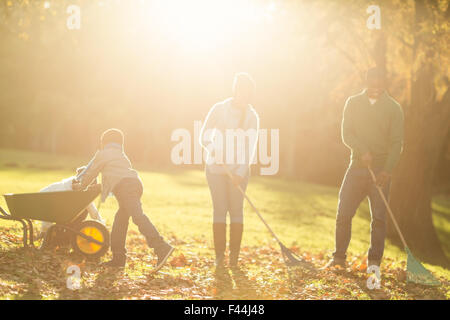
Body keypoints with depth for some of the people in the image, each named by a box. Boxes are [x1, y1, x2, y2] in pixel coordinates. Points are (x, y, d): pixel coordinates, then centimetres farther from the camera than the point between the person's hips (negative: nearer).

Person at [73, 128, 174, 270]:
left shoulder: (102, 154, 15)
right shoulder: (121, 155, 37)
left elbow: (91, 172, 20)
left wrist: (81, 186, 38)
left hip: (124, 186, -8)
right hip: (136, 183, 8)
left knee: (138, 216, -20)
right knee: (120, 218, 15)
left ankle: (161, 247, -36)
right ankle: (118, 257, 14)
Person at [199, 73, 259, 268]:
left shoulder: (252, 117, 1)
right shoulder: (219, 109, -3)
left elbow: (250, 149, -5)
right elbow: (204, 137, -6)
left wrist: (241, 172, -18)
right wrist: (213, 150, -27)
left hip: (238, 170, 1)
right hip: (216, 167, -1)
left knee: (236, 209, -4)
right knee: (220, 209, -3)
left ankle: (234, 256, 0)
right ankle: (219, 255, 1)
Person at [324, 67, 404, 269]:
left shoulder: (393, 108, 4)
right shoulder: (353, 103, 9)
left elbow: (397, 143, -2)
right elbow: (346, 134, 0)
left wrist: (388, 169, -16)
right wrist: (362, 151, -18)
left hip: (381, 170, -2)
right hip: (357, 167, 2)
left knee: (379, 217, -3)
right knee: (343, 213, -1)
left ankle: (374, 261, 4)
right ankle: (339, 257, 10)